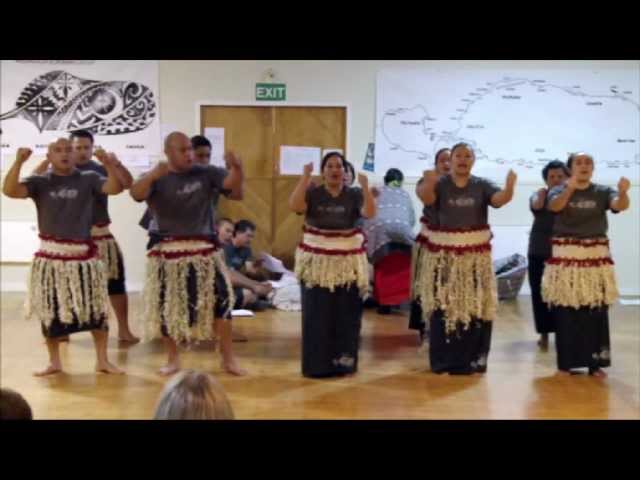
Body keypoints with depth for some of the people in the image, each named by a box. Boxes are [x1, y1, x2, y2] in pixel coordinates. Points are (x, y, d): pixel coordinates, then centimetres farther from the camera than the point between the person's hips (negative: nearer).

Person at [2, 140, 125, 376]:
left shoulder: (88, 179, 1)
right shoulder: (40, 182, 1)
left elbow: (115, 188, -13)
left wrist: (111, 166, -32)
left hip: (83, 254, 0)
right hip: (51, 256, 1)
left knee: (95, 309, 4)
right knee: (51, 311, 8)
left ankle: (102, 360, 17)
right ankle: (54, 362, 23)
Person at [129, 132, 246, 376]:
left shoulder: (205, 173, 2)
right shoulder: (156, 179, -2)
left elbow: (234, 183, -9)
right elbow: (135, 193, -22)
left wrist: (237, 167, -32)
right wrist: (152, 176, -42)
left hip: (203, 250, 1)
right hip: (167, 252, 0)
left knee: (221, 299, -6)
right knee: (167, 306, 7)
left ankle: (228, 358, 6)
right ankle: (173, 359, 24)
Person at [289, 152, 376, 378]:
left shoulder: (354, 195, 3)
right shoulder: (312, 194, 1)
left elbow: (370, 212, -13)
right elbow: (294, 206, -18)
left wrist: (365, 186, -24)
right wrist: (305, 177, -21)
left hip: (348, 261, 1)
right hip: (317, 261, -1)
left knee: (347, 313, 3)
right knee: (317, 313, 1)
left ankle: (345, 362, 15)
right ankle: (316, 364, 9)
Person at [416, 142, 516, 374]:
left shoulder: (482, 185, 3)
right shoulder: (439, 184, -2)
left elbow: (501, 199, -13)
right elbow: (426, 198, -22)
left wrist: (510, 185, -36)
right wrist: (428, 182, -46)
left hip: (475, 256, 2)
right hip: (444, 255, -1)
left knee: (475, 307, 3)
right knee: (443, 307, 1)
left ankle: (473, 359, 14)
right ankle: (443, 360, 10)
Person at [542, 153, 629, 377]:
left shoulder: (603, 191, 5)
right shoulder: (559, 190, 2)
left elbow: (620, 206, -14)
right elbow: (554, 206, -21)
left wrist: (623, 192, -37)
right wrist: (570, 188, -41)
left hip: (596, 258, 1)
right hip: (566, 259, -1)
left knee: (596, 313, 3)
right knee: (566, 314, 1)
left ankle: (595, 363, 12)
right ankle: (566, 363, 9)